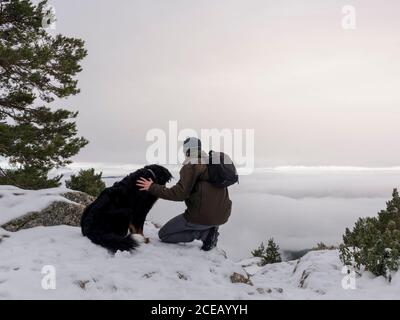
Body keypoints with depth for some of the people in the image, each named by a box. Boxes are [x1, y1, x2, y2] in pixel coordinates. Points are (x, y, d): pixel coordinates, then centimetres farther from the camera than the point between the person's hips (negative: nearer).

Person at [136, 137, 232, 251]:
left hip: (202, 215, -7)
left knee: (163, 235, 11)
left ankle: (205, 233, -5)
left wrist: (153, 187, -10)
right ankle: (209, 230, 8)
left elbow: (179, 194, -19)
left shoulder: (191, 166, -10)